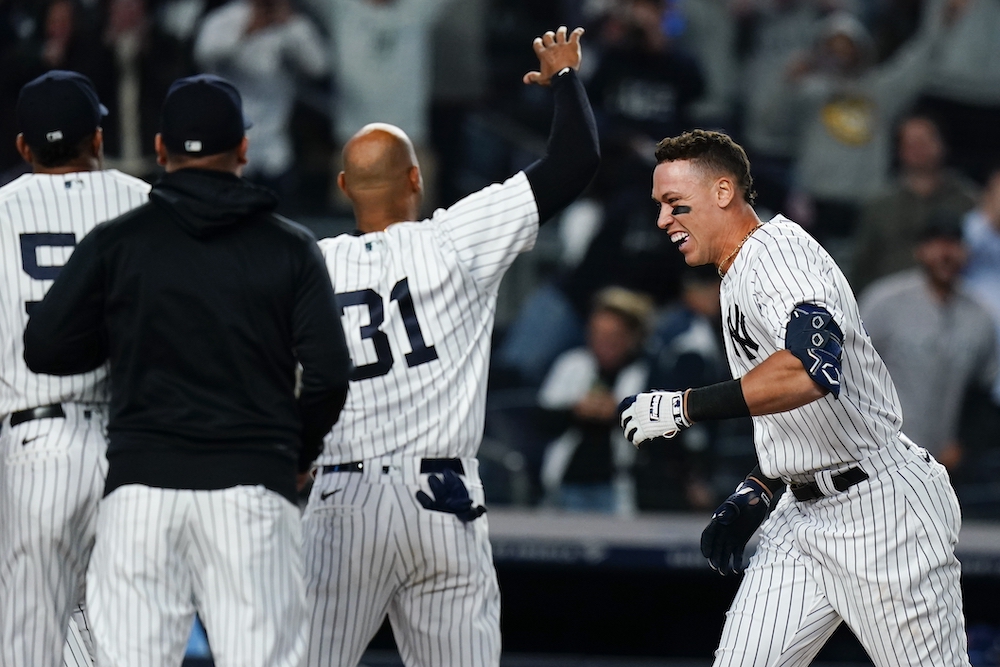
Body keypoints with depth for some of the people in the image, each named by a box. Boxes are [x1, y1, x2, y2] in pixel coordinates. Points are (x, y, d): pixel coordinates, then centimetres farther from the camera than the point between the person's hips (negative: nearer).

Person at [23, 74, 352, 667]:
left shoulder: (117, 243, 4)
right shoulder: (290, 247, 4)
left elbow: (45, 349, 2)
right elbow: (329, 373, -1)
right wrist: (299, 454, 16)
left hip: (141, 489, 0)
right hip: (252, 486, 0)